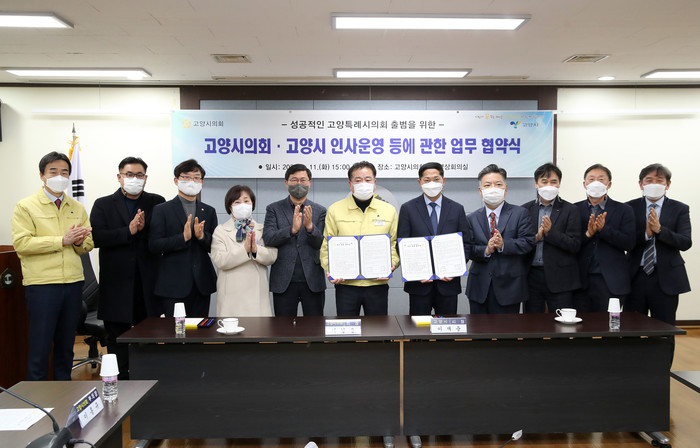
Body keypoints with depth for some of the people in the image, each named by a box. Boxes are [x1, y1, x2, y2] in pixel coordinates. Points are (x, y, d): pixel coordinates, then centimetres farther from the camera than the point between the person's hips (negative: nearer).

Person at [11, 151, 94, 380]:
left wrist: (79, 242, -9)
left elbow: (88, 245, 14)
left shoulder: (77, 208, 14)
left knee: (66, 345, 13)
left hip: (73, 283, 5)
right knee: (40, 347, 0)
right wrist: (62, 240, -16)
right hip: (41, 284, -4)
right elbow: (21, 243, -11)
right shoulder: (26, 206, 0)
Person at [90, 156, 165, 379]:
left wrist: (144, 228, -18)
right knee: (117, 337, 8)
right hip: (117, 283, -1)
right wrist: (129, 231, -18)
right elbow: (97, 237, -10)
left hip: (148, 284, 1)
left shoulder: (157, 203, 7)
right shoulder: (103, 205, 5)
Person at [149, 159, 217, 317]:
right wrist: (183, 237, -19)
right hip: (174, 285, -3)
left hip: (202, 284, 3)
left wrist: (202, 236, -13)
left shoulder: (209, 211, 11)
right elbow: (154, 246, -8)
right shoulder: (162, 210, 2)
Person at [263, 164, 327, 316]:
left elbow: (319, 243, -2)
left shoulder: (319, 211, 6)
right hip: (283, 281, 0)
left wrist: (310, 226, -22)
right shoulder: (274, 209, 4)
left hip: (312, 281, 1)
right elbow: (268, 239, -9)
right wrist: (292, 229, -25)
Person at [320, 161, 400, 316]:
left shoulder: (389, 210, 7)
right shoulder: (335, 210, 3)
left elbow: (395, 244, 10)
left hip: (378, 282, 1)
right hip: (345, 283, -1)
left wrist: (392, 264, -8)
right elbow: (327, 246, 5)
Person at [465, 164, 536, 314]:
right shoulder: (472, 218, 7)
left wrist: (504, 245, -24)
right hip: (479, 289, 2)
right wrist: (485, 251, -20)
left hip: (508, 289, -2)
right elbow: (468, 249, -2)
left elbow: (528, 242, -11)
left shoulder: (520, 214, 1)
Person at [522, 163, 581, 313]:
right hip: (532, 276, 2)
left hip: (559, 278, -2)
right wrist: (535, 238, -13)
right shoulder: (525, 209, 8)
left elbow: (575, 245, -6)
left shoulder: (570, 210, 1)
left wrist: (551, 232, -18)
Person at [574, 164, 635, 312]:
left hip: (611, 282, -1)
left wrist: (603, 229, -16)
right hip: (581, 281, 1)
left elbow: (629, 243, -6)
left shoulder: (624, 210, 6)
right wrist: (588, 234, -16)